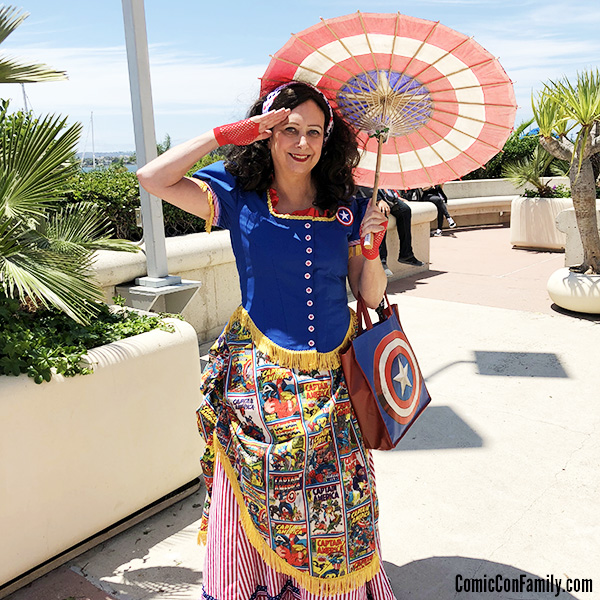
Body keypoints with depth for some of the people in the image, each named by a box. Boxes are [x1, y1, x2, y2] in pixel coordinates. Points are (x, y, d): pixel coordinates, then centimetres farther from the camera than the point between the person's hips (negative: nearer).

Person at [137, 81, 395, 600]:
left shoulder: (343, 208, 2)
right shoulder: (240, 198, -3)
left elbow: (371, 295, 5)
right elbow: (152, 178, -16)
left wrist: (371, 245, -14)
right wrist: (237, 131, -17)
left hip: (331, 381, 2)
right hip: (260, 380, -2)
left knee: (337, 512, 12)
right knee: (257, 507, 9)